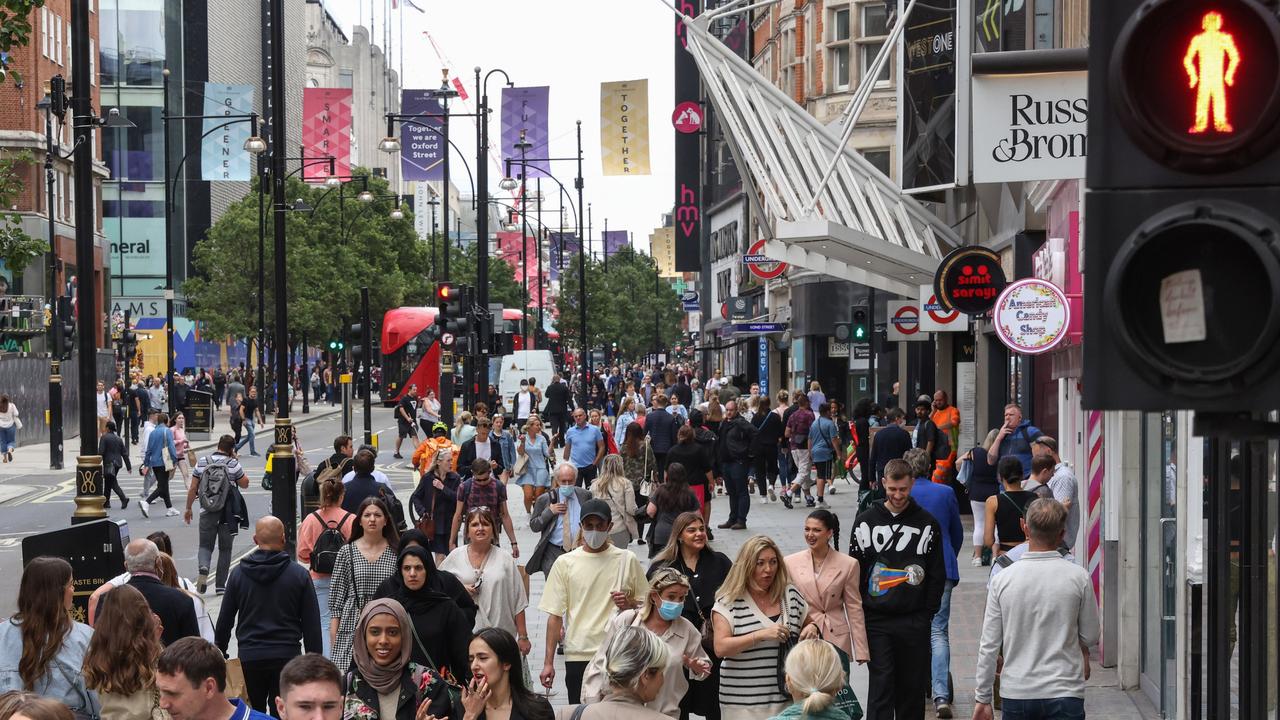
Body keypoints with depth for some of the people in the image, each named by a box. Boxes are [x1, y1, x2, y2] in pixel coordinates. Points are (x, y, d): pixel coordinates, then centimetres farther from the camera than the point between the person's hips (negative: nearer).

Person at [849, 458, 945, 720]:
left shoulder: (927, 524, 3)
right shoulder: (866, 521, 4)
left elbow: (937, 575, 6)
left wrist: (928, 612, 0)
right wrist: (859, 613, 1)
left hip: (914, 621, 0)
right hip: (876, 620, 0)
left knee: (912, 686, 7)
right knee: (881, 683, -4)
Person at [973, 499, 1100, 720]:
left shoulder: (1002, 579, -4)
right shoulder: (1078, 577, -7)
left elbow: (989, 646, 0)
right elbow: (1090, 638, 3)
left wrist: (982, 698, 9)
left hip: (1015, 693, 2)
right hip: (1064, 692, -2)